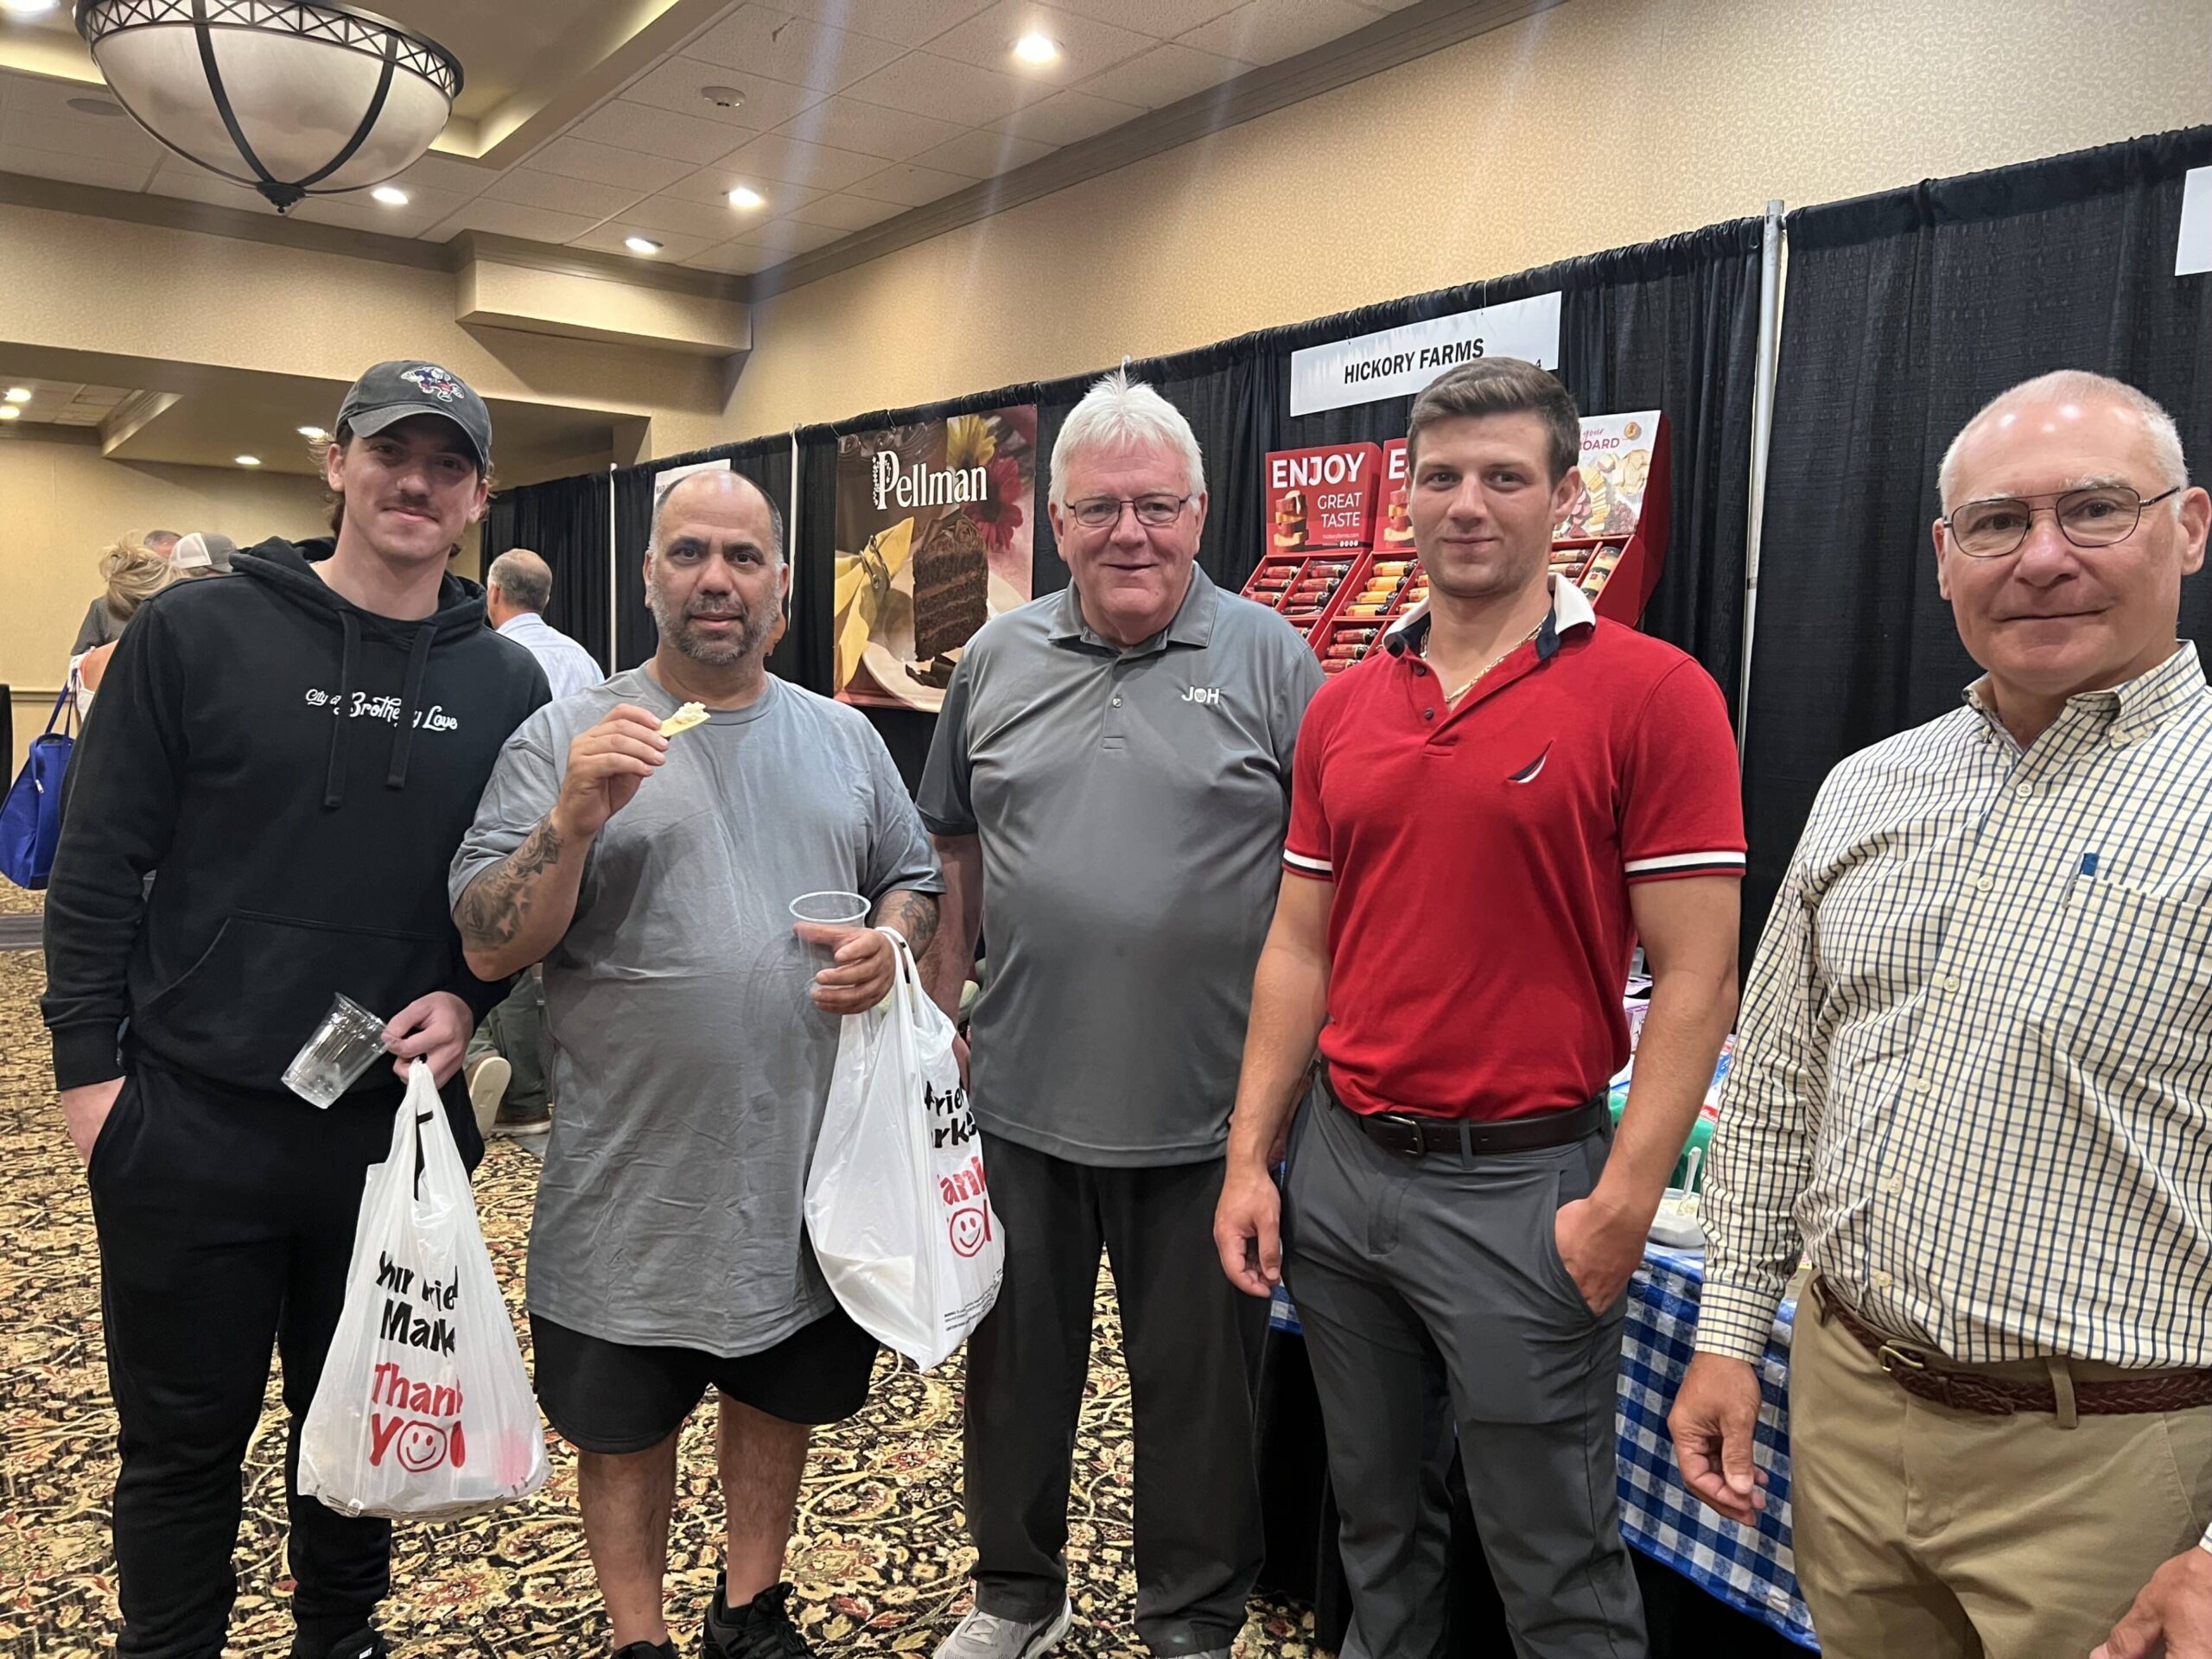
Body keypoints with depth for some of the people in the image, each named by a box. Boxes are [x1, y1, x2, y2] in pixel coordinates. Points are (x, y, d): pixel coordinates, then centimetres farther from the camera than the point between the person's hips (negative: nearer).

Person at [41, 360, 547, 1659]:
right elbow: (100, 861, -2)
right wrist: (90, 1063, -6)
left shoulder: (508, 685, 3)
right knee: (184, 1440, 13)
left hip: (398, 1126, 2)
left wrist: (470, 999, -8)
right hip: (190, 1119, -2)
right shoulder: (197, 631, -3)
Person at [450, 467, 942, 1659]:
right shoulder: (567, 739, -6)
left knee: (782, 1399, 21)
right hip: (632, 1179, -3)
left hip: (811, 1167, 3)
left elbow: (916, 877, 14)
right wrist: (576, 816, -26)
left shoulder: (844, 739, 5)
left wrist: (889, 941, -8)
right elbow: (488, 947, -10)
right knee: (624, 1424, 15)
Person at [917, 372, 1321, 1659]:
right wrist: (941, 1004, 11)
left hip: (1203, 1111, -3)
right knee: (1017, 1357, 19)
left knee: (1199, 1380, 13)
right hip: (1020, 1095, 4)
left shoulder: (1269, 660, -5)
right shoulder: (998, 659, 5)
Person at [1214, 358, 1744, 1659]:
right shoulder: (1343, 707, 7)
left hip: (1522, 1184, -5)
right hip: (1342, 1167, 5)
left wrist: (1625, 1202, -15)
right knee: (1378, 1520, 22)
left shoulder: (1653, 694, -9)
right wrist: (1251, 1157, 6)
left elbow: (1695, 977, -10)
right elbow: (1300, 948, 9)